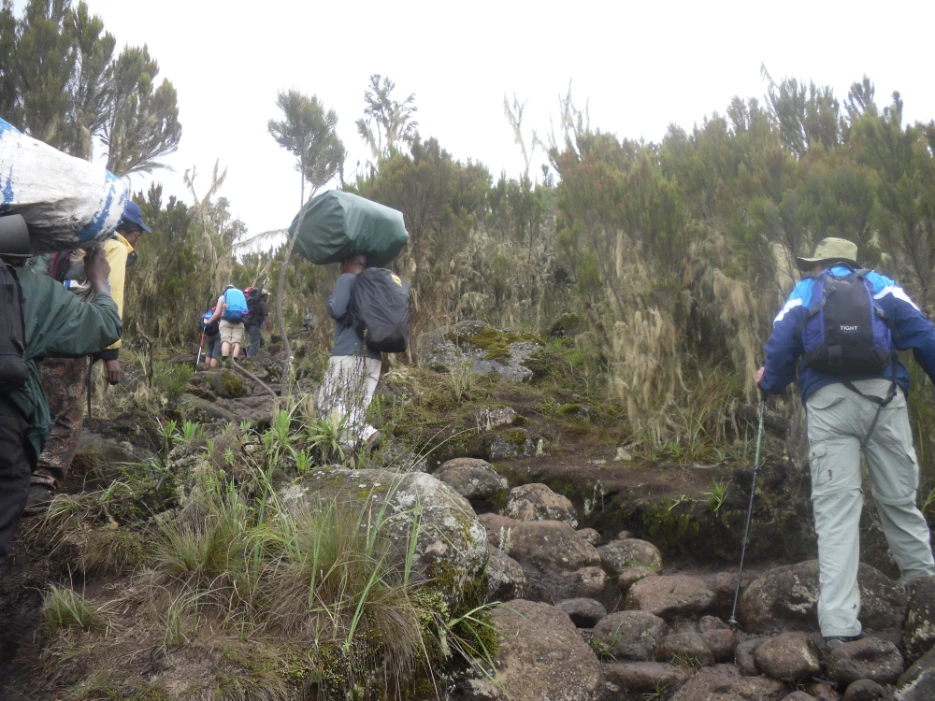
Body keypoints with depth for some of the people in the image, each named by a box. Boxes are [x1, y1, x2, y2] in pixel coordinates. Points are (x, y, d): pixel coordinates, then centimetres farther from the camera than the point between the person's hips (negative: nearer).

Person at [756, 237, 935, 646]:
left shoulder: (801, 295, 21)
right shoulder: (880, 287, 21)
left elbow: (780, 348, 12)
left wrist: (768, 383, 29)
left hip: (826, 402, -1)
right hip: (882, 397, 1)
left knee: (834, 507, -5)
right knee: (899, 497, 12)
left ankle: (839, 624, -11)